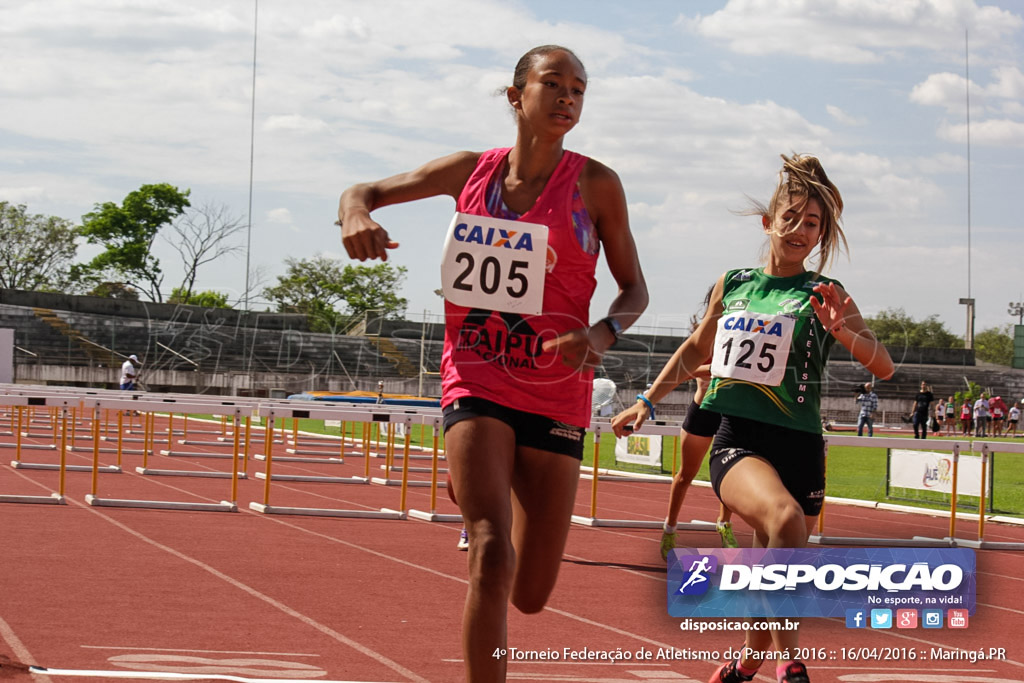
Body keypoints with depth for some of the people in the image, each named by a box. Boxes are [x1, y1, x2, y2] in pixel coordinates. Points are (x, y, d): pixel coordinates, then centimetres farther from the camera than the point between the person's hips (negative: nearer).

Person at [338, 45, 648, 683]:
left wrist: (600, 335, -16)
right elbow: (367, 191, 14)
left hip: (556, 395, 1)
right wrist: (356, 213, -11)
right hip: (477, 384, -1)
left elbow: (634, 289, 6)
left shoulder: (596, 184, -1)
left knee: (530, 595, 7)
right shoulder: (472, 170, 4)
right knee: (492, 556, -23)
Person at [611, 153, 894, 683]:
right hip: (736, 440, 0)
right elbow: (696, 350, 26)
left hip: (798, 446, 0)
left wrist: (839, 330, -24)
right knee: (785, 518, -32)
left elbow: (883, 366, -7)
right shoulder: (732, 283, 10)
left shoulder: (824, 296, 3)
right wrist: (649, 400, 19)